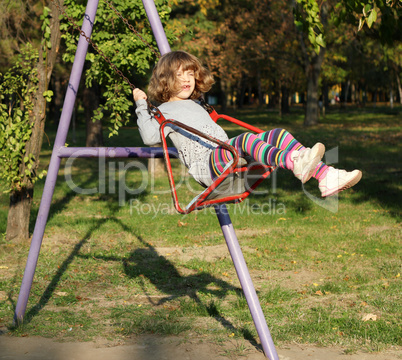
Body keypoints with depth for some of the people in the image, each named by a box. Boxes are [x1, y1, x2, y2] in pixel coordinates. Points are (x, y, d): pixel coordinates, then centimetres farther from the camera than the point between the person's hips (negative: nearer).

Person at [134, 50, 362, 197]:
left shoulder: (195, 105, 33)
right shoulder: (164, 112, 9)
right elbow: (150, 137, -10)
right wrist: (141, 106, -7)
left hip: (230, 158, 8)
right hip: (205, 166, -8)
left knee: (279, 135, -12)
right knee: (246, 138, -36)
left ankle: (327, 177, -28)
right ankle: (296, 164, -61)